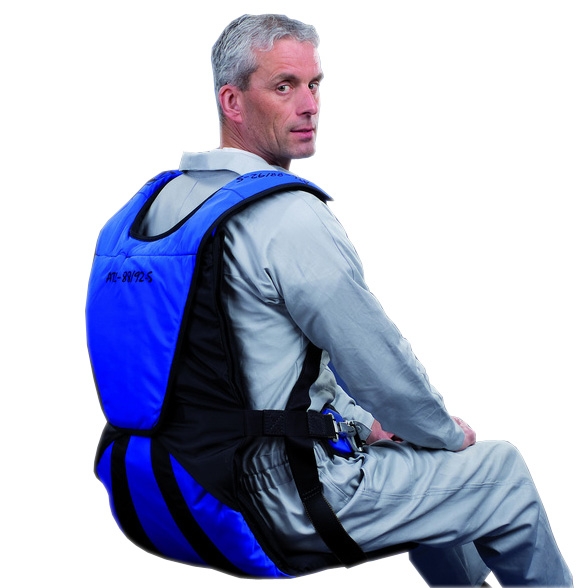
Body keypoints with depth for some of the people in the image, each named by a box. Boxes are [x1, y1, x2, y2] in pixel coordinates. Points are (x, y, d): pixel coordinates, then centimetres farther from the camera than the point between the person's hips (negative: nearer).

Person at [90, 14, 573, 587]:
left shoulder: (167, 199, 4)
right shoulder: (291, 217, -24)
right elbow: (382, 366, -16)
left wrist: (354, 417, 17)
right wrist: (449, 432, 3)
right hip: (287, 502, -9)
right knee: (504, 471, 8)